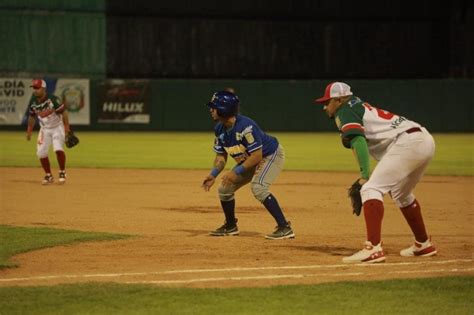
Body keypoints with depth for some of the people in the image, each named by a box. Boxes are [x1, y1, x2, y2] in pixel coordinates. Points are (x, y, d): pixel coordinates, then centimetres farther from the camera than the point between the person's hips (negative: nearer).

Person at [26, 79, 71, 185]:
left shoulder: (53, 99, -23)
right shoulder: (33, 102, -6)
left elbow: (63, 112, -18)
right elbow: (32, 116, 10)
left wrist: (67, 127, -22)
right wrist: (29, 130, 11)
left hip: (57, 127, -5)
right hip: (44, 129, 5)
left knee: (58, 148, -22)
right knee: (41, 152, -3)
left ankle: (62, 172, -3)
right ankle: (48, 176, 14)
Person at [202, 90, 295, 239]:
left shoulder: (245, 126, -34)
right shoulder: (220, 129, -7)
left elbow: (257, 156, -34)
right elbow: (221, 155, 2)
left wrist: (236, 172, -35)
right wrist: (213, 174, -14)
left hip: (271, 155, -9)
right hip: (248, 161, 9)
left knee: (258, 187, -31)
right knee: (224, 188, 6)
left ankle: (285, 228, -28)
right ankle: (230, 226, 28)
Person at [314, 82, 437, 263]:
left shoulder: (344, 113, 0)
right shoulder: (360, 107, 27)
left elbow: (358, 141, -17)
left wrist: (365, 175, -24)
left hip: (406, 143, -10)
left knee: (371, 189, -14)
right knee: (401, 193, 29)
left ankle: (373, 249, -28)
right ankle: (423, 245, 39)